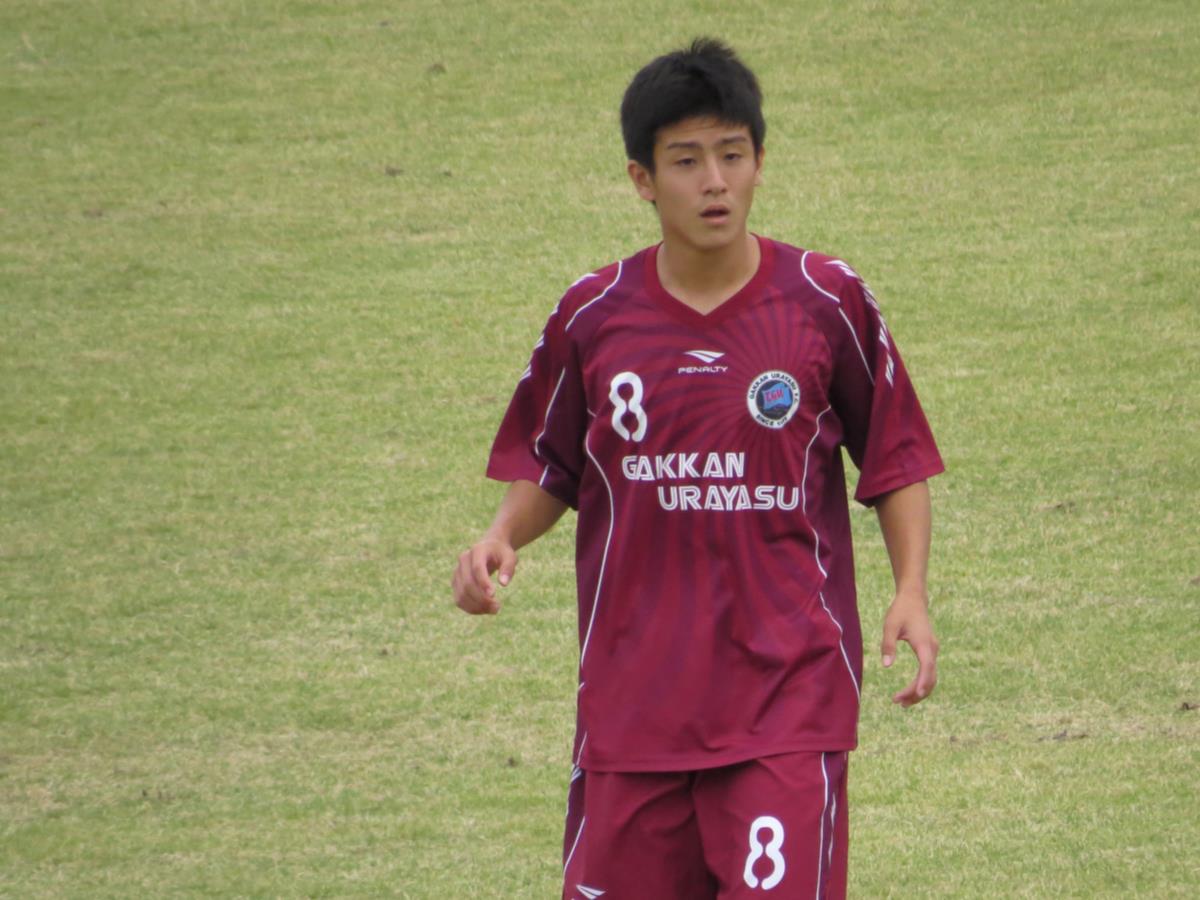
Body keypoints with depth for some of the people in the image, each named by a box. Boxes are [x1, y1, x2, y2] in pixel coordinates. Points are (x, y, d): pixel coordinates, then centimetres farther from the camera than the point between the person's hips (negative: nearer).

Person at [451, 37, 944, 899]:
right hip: (633, 691, 2)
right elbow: (547, 467, 15)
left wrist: (912, 592, -6)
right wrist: (501, 537, -5)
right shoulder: (592, 317, 2)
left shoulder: (828, 302, -2)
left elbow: (897, 460, 6)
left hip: (789, 689, -2)